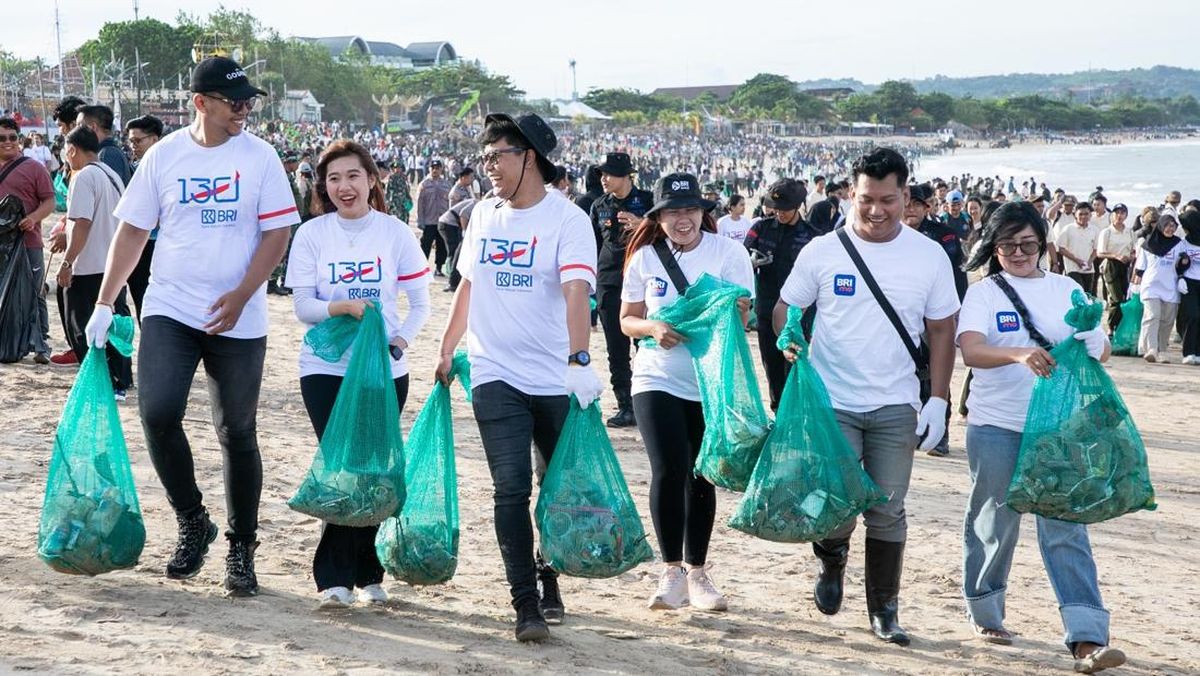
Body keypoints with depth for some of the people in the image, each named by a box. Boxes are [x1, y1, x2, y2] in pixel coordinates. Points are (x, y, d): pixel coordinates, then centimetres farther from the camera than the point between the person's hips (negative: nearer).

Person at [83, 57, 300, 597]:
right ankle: (192, 522, 5)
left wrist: (240, 296, -15)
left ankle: (241, 549, 19)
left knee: (237, 432, 5)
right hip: (169, 310, 1)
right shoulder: (164, 155, 2)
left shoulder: (259, 156, -1)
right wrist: (105, 304, 3)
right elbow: (133, 229, 7)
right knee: (158, 412, -17)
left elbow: (278, 232, -3)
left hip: (238, 320, -1)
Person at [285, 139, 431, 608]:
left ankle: (367, 574, 17)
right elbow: (302, 306, -4)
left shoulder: (395, 233, 1)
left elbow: (420, 302, 7)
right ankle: (335, 577, 1)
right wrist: (341, 307, -22)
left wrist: (402, 339, -11)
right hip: (325, 369, -1)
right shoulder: (312, 235, 0)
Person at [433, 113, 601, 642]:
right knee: (511, 489, -8)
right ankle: (526, 604, -5)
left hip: (557, 379, -3)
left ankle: (547, 578, 32)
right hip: (496, 376, 3)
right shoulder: (484, 215, 8)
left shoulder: (566, 218, -9)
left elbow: (575, 291, -22)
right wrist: (447, 350, 22)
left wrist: (579, 358, -35)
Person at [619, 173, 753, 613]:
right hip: (658, 380, 0)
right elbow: (627, 320, 6)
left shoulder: (729, 252, -3)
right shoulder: (645, 257, 1)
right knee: (668, 470, -15)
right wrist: (653, 328, -16)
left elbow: (740, 314, -8)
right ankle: (671, 571, -5)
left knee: (702, 478, 9)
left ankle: (696, 572, 23)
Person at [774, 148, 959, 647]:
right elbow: (785, 309, 5)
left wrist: (938, 401, 1)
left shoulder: (929, 257, 1)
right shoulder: (822, 251, -3)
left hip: (896, 406, 1)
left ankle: (884, 610, 20)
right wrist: (789, 339, -18)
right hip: (832, 401, -1)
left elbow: (941, 329, 7)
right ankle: (832, 563, 24)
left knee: (888, 511, 6)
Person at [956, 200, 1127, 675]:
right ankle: (986, 615, 30)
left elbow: (1098, 348, 7)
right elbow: (971, 350, -20)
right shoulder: (983, 293, -2)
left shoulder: (1066, 290, 8)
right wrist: (1019, 355, -38)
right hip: (996, 427, -2)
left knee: (1065, 528, -4)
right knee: (995, 522, 10)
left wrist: (1092, 349, -17)